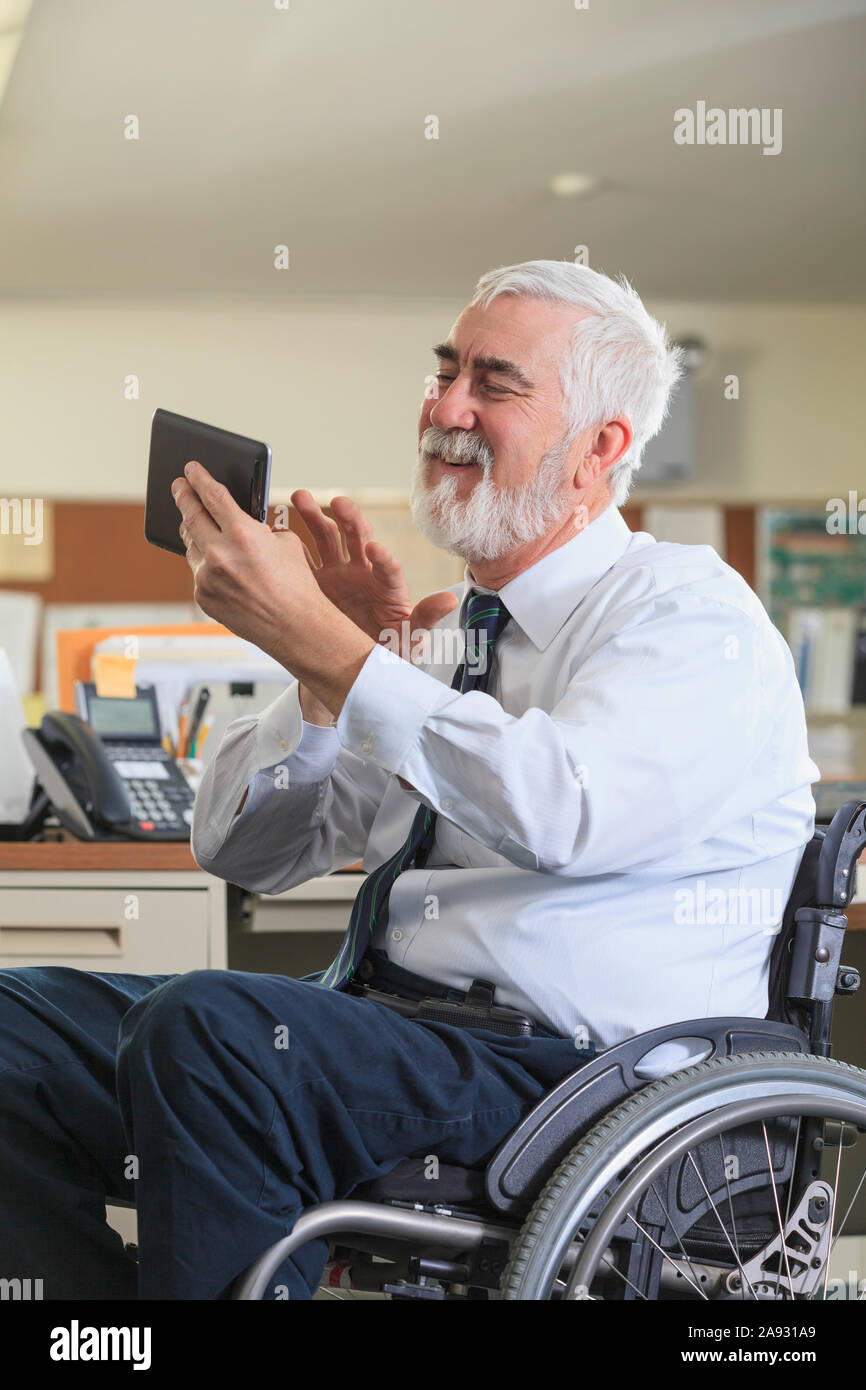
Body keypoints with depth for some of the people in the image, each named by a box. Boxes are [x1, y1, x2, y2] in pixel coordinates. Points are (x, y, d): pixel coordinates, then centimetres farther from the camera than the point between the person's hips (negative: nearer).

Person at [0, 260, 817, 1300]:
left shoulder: (689, 611, -3)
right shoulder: (433, 634, 20)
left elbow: (560, 813, -24)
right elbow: (239, 851, 18)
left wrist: (314, 634, -19)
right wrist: (328, 657, 1)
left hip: (578, 1075, -8)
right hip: (375, 1035, 8)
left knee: (207, 1023, -32)